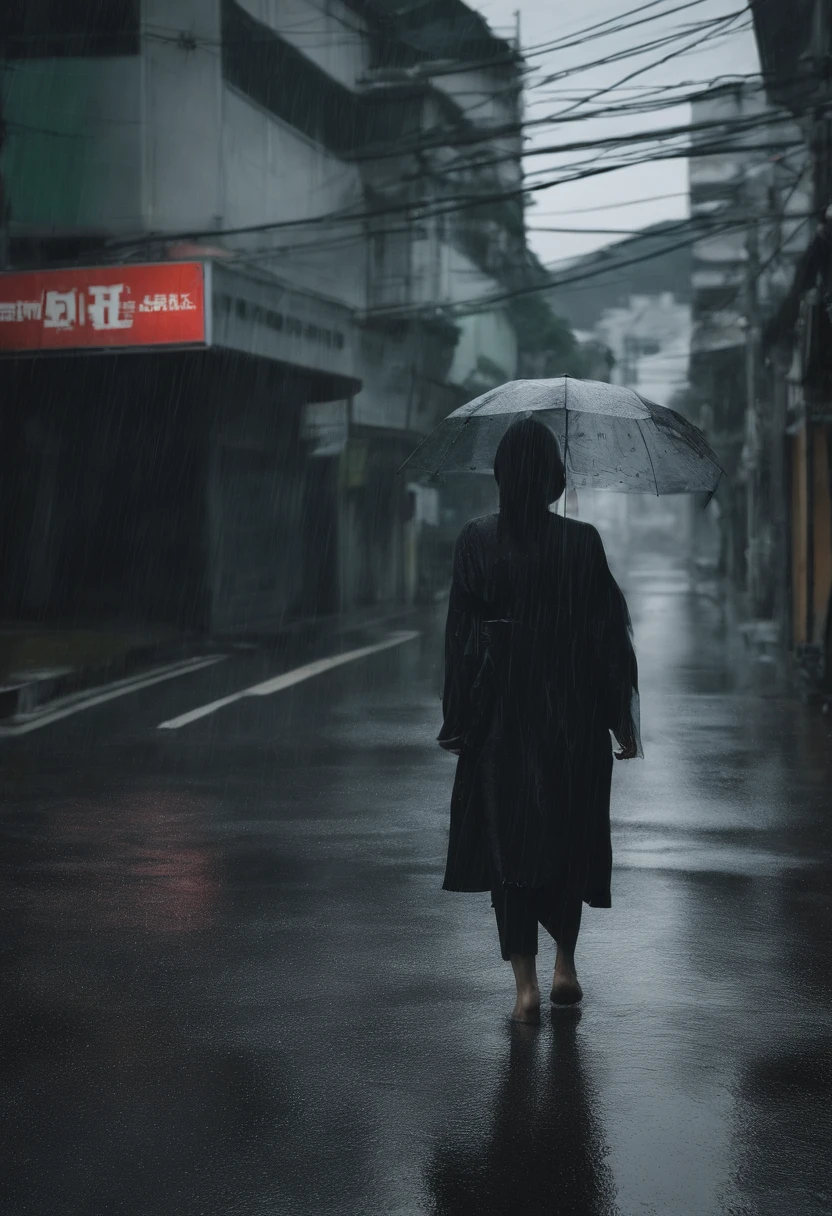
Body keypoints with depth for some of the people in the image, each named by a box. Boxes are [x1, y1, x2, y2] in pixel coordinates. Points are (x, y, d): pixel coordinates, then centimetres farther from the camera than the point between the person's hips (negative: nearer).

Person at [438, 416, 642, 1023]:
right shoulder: (583, 542, -7)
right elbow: (610, 634, -5)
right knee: (569, 834, 16)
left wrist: (458, 720, 6)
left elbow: (461, 636, -2)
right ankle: (565, 967, 24)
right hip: (572, 713, 0)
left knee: (508, 837, 5)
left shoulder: (476, 541, -5)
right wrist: (623, 721, 3)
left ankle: (526, 982, -3)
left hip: (499, 713, 0)